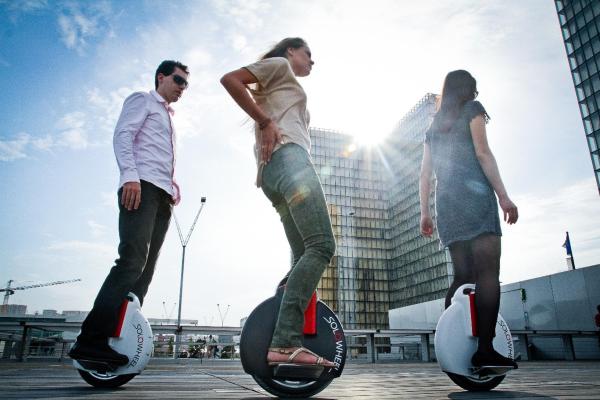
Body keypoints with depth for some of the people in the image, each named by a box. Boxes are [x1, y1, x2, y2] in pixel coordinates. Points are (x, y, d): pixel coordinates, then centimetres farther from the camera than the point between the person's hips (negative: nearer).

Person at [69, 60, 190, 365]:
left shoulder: (166, 117, 36)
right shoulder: (143, 100, 12)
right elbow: (123, 135, -5)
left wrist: (173, 186, 16)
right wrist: (130, 175, -20)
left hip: (162, 195, 9)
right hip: (142, 187, -8)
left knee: (143, 270, -2)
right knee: (132, 260, -24)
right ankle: (92, 339, -26)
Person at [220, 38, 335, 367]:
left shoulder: (287, 86, 39)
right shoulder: (279, 65, 14)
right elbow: (230, 79, -3)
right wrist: (265, 121, -8)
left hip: (274, 172, 10)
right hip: (288, 156, -10)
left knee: (305, 255, 0)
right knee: (321, 245, -22)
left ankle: (286, 342, -6)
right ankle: (285, 341, -28)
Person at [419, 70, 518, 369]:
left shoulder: (433, 126, 27)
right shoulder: (472, 109, 11)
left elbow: (425, 174, 19)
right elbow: (482, 153, -3)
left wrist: (425, 212, 17)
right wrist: (503, 195, -7)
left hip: (445, 201, 6)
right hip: (473, 193, -6)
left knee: (463, 275, 6)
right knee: (488, 271, -11)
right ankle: (485, 349, -19)